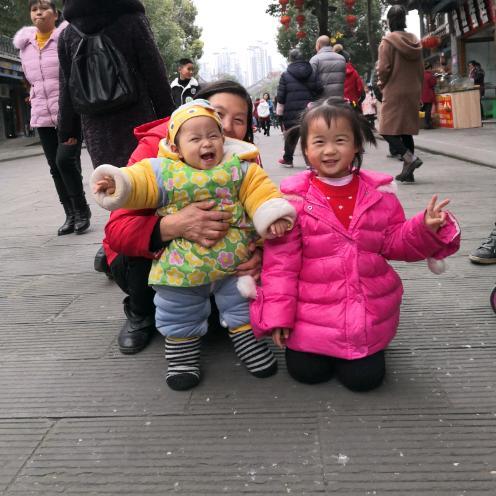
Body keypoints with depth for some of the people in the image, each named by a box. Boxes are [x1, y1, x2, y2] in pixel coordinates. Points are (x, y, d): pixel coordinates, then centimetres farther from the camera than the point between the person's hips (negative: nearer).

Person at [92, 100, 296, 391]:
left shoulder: (239, 168, -1)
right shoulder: (163, 172, -3)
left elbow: (259, 190, -8)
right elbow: (139, 183, -7)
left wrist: (272, 214, -25)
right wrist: (118, 184, -28)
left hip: (235, 261, 1)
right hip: (183, 266, 0)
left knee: (242, 302, 16)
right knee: (179, 312, 12)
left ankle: (245, 335, 39)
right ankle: (183, 346, 33)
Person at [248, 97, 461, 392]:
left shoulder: (379, 192, -2)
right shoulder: (295, 198, -11)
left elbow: (394, 243, 6)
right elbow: (281, 262, -8)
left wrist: (425, 229, -14)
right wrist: (278, 315, -9)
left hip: (369, 314, 2)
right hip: (312, 315, -1)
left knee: (364, 377, -1)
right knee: (307, 372, -1)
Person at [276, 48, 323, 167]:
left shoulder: (285, 75, -1)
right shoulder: (312, 73, 6)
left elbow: (280, 96, -3)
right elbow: (320, 90, 2)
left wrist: (280, 113, 4)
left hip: (292, 112, -1)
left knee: (291, 136, 11)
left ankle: (287, 159, 23)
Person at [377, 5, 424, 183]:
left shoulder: (388, 41, -9)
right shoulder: (414, 41, 9)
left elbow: (384, 69, -14)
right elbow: (421, 70, 11)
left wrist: (382, 84, 4)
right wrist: (417, 89, 19)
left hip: (394, 93, -6)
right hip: (413, 93, 6)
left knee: (388, 130, -1)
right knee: (407, 131, 10)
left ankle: (410, 158, -20)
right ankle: (407, 172, 9)